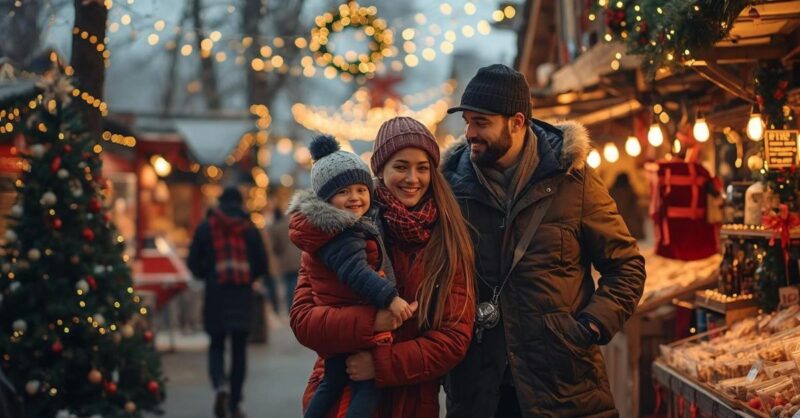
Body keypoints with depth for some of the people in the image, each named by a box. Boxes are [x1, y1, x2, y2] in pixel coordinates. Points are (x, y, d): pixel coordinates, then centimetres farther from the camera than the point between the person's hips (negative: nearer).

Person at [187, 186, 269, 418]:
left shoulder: (205, 227, 1)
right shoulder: (250, 229, 3)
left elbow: (193, 262, 0)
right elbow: (262, 265, 3)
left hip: (215, 295, 0)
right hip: (242, 297, 1)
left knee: (216, 347, 10)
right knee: (239, 350, 8)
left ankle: (220, 386, -18)